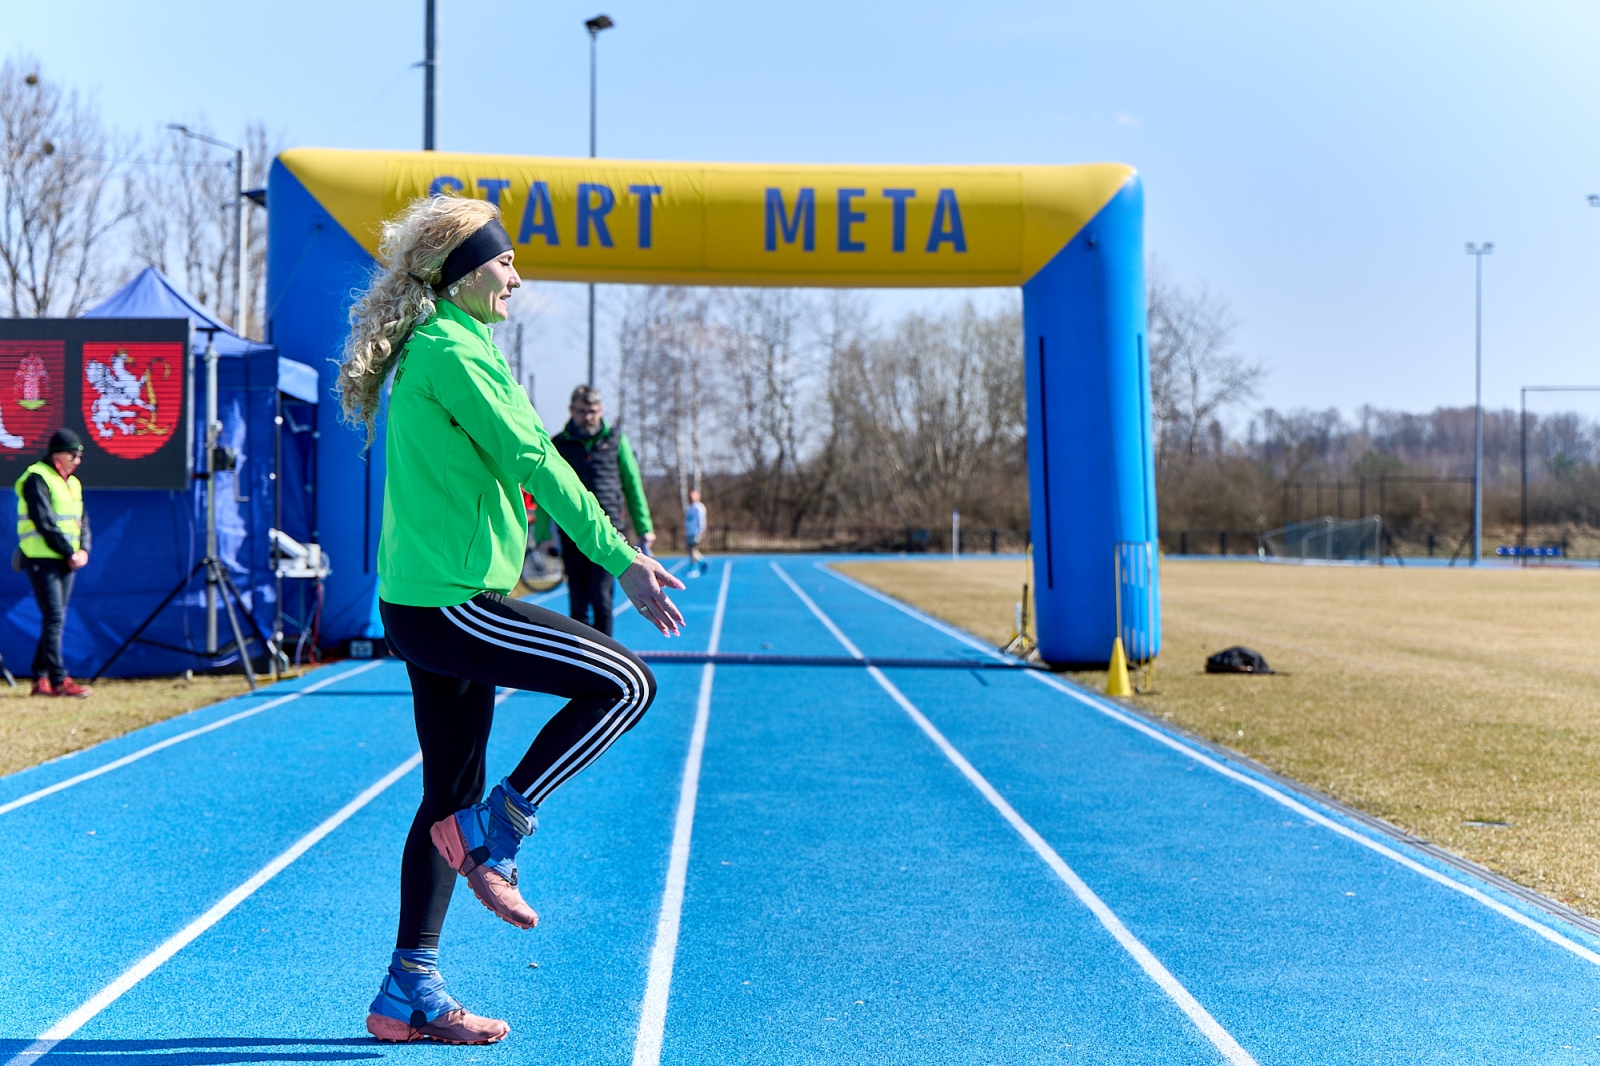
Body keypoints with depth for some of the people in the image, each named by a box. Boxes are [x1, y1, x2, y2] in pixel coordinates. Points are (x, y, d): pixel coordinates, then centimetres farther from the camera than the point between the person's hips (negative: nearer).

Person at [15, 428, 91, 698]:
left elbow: (82, 520, 16)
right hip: (43, 560, -8)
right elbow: (45, 523, -15)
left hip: (66, 562, 8)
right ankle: (59, 680, -11)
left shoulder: (72, 483, 18)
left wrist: (83, 549, -2)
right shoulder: (37, 479, -8)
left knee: (55, 620, 7)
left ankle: (41, 679, 11)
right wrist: (69, 553, -15)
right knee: (54, 618, -11)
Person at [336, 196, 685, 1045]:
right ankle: (491, 838, -3)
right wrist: (621, 558, -15)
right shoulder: (453, 351, -12)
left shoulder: (429, 349, 19)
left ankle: (409, 993, 16)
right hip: (452, 601, -10)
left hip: (424, 601, 10)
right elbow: (534, 459, -16)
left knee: (451, 797, 12)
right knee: (624, 683, -9)